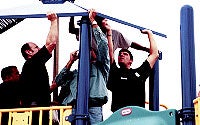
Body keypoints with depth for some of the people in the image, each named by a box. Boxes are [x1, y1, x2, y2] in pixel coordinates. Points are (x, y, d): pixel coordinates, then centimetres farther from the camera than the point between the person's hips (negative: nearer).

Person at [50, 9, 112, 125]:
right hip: (74, 108, 3)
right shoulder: (76, 73, 36)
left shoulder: (100, 67, 26)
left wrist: (93, 21, 19)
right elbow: (58, 82, 26)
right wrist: (71, 62, 28)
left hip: (93, 107, -3)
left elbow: (103, 44, 15)